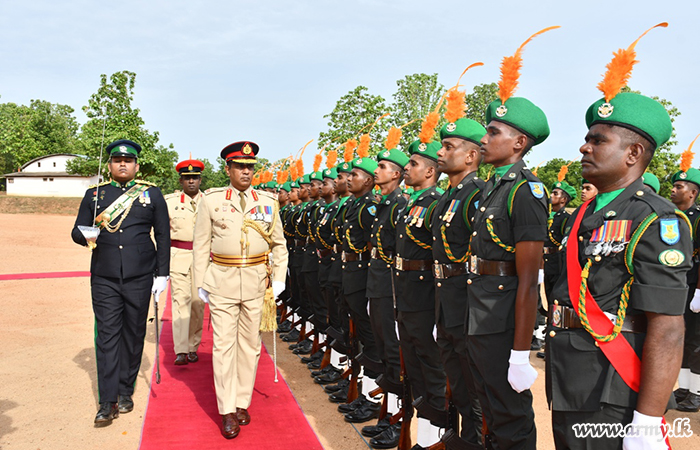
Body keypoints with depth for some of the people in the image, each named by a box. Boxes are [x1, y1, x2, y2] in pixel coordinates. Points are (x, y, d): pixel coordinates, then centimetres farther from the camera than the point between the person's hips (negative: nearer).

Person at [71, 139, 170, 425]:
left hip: (140, 277, 0)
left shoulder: (152, 194, 5)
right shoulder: (95, 194, 8)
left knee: (133, 334, 7)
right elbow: (77, 232, 9)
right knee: (107, 335, -2)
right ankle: (107, 402, 4)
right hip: (104, 278, 1)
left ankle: (125, 392, 23)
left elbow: (163, 236, 5)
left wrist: (162, 273, 0)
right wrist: (87, 235, -16)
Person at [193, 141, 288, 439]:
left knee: (250, 344, 9)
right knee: (224, 344, 1)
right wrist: (201, 283, 0)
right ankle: (227, 411, 10)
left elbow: (279, 244, 10)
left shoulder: (268, 201, 7)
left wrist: (279, 279, 3)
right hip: (222, 281, -2)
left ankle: (242, 403, 23)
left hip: (256, 282, 2)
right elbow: (201, 245, 4)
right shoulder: (211, 200, 2)